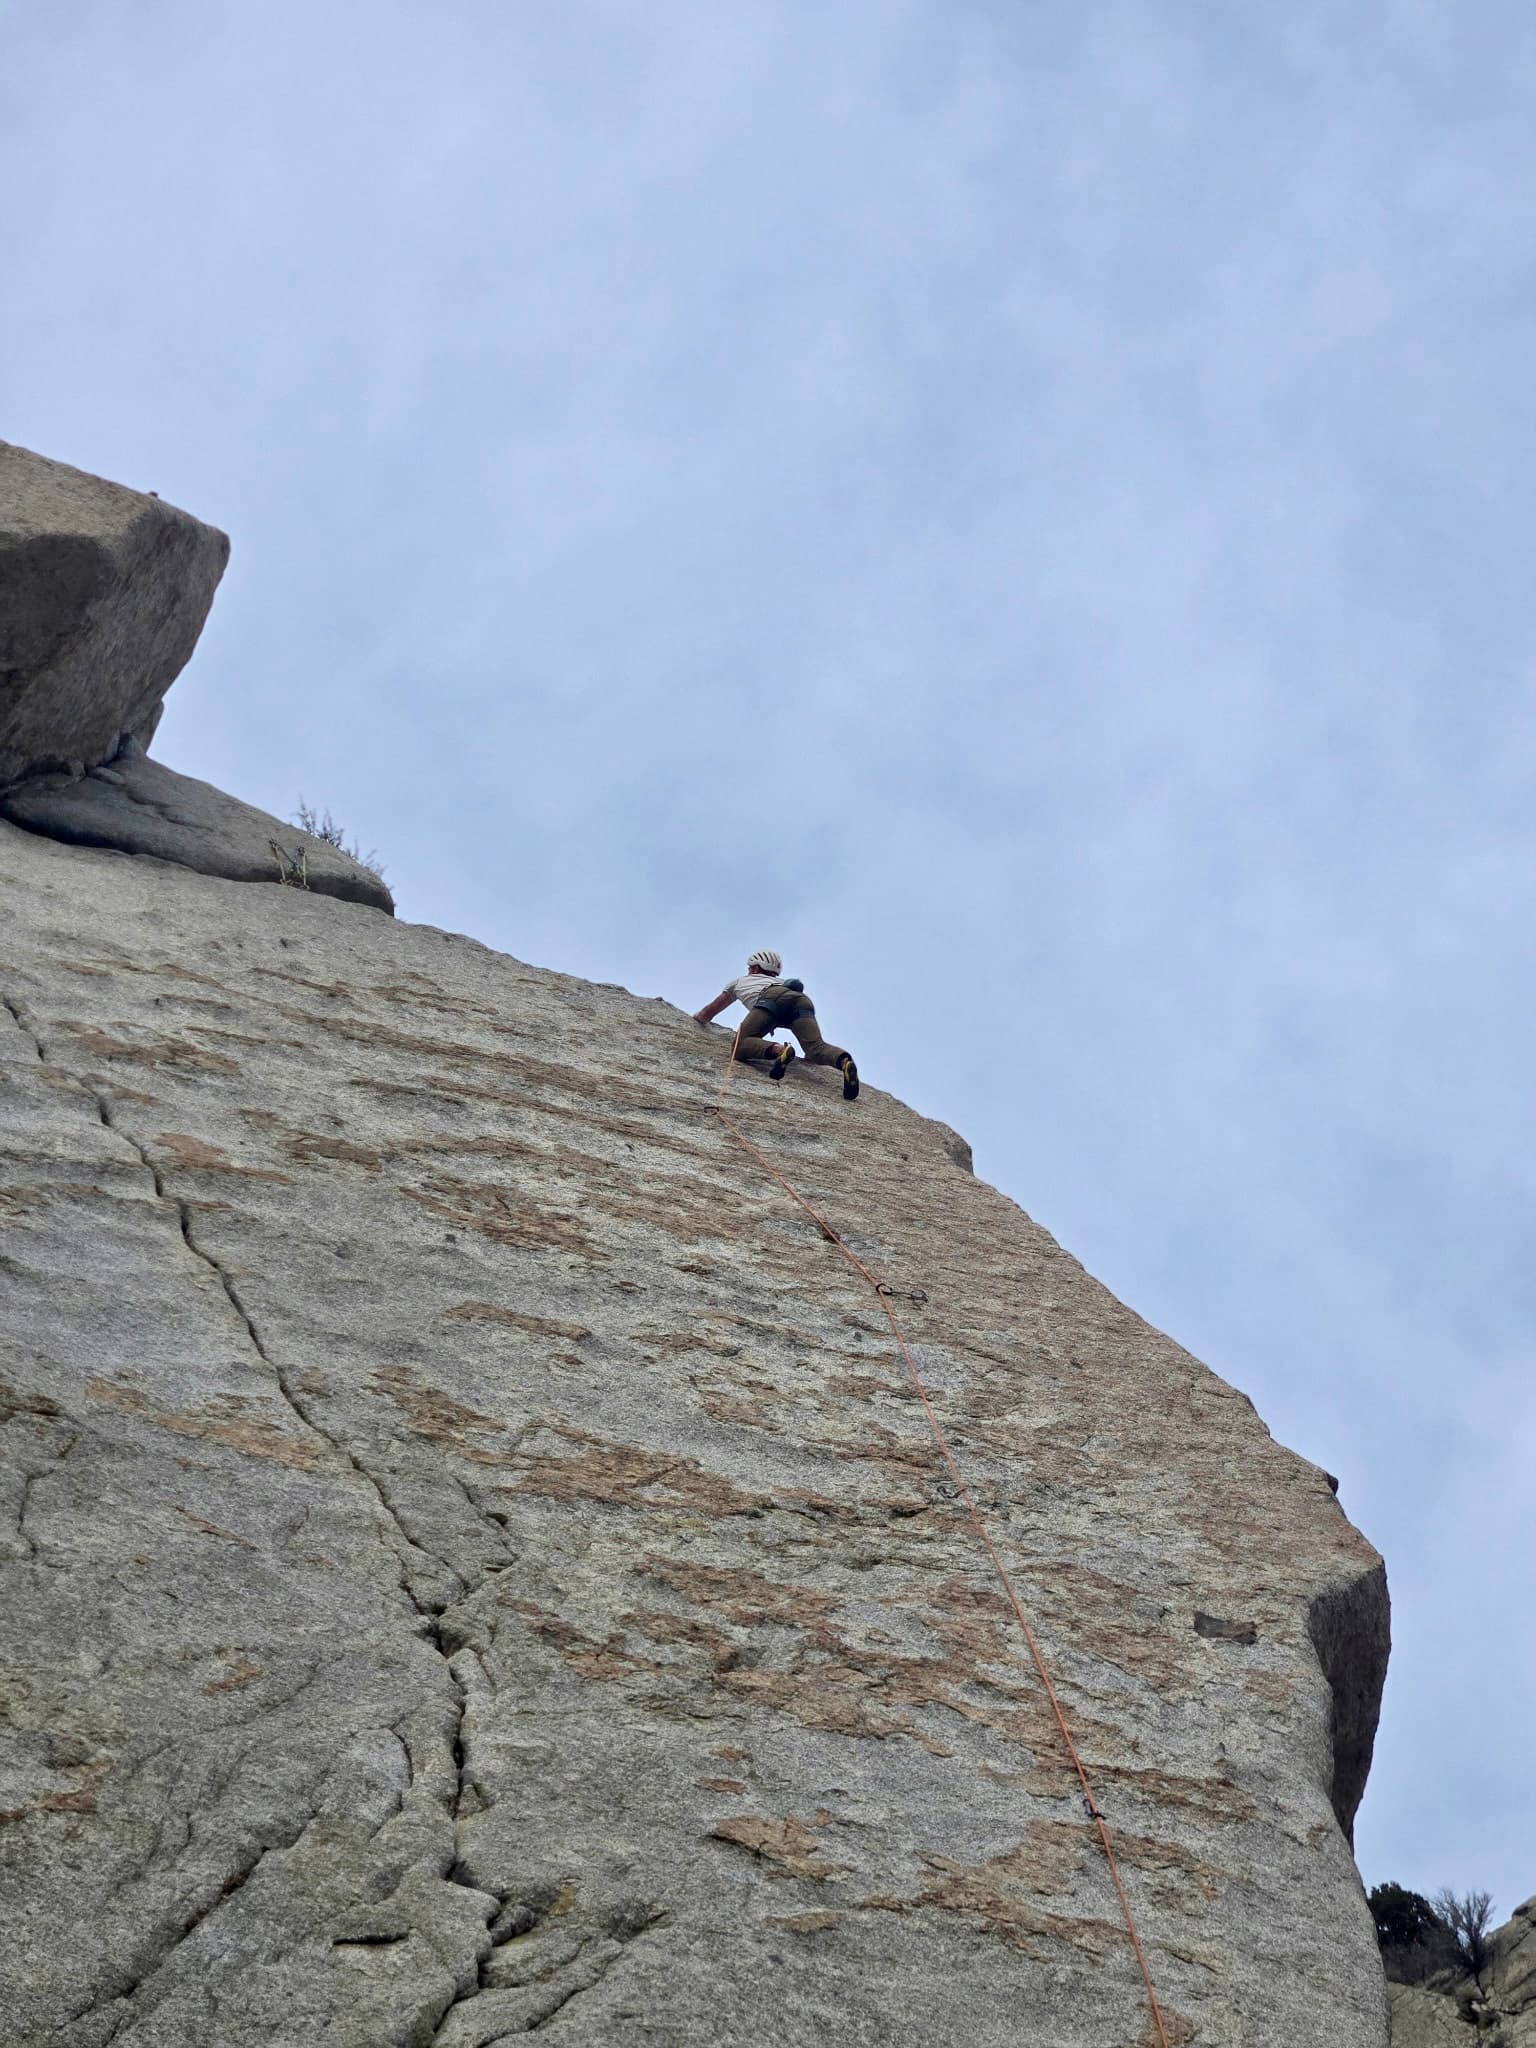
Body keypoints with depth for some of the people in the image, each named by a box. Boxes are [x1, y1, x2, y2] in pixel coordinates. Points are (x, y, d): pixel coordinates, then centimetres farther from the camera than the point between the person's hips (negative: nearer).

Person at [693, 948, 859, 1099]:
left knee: (741, 1044, -7)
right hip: (802, 999, 3)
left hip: (772, 999, -3)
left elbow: (707, 1014, 50)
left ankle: (778, 1051, -38)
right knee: (816, 1048, -16)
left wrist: (696, 1017, 71)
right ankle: (844, 1061, -50)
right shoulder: (780, 982, 48)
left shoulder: (740, 981, 40)